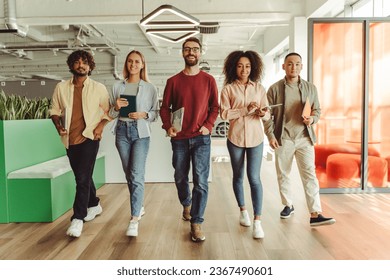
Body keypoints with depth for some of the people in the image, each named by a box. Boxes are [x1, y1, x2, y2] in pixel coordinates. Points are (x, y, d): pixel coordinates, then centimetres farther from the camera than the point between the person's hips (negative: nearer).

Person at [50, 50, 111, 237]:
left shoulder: (99, 88, 0)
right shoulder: (61, 87, 6)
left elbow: (109, 111, 5)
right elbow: (54, 110, 11)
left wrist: (100, 126, -10)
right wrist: (58, 125, -6)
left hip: (89, 138, -4)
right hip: (70, 139, 4)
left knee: (83, 178, -10)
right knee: (82, 177, 16)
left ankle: (78, 218, -6)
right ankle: (94, 205, 36)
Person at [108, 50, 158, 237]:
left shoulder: (150, 88, 3)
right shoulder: (117, 87, 10)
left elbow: (155, 113, 3)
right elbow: (111, 114, 11)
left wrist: (144, 114, -16)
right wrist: (116, 107, -9)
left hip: (140, 132, -3)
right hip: (122, 131, 4)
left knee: (137, 175, -12)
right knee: (128, 174, 12)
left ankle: (134, 219, -9)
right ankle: (139, 206, 32)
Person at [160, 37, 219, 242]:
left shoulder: (208, 80, 3)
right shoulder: (173, 81, 4)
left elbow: (215, 106, 6)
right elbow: (165, 107, 5)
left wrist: (208, 125, -9)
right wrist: (167, 126, -11)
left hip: (201, 137, -1)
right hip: (179, 138, 2)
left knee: (201, 181, -6)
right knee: (180, 178, 15)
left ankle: (196, 223, 4)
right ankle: (186, 205, 43)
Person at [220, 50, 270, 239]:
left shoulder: (259, 88, 5)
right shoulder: (228, 89, -1)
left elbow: (267, 114, 5)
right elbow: (224, 114, -9)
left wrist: (263, 113, -18)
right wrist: (245, 109, -19)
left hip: (255, 138, 0)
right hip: (235, 138, 0)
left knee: (254, 178, -6)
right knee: (238, 176, 13)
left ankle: (257, 221, 0)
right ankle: (243, 210, 33)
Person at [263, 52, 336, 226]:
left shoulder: (311, 88, 8)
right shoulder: (274, 88, 1)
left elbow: (317, 110, 14)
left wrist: (312, 119, -9)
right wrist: (270, 136, -7)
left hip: (305, 138, 1)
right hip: (283, 139, 0)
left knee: (309, 175, -6)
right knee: (283, 175, 10)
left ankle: (315, 214, -5)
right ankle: (288, 205, 28)